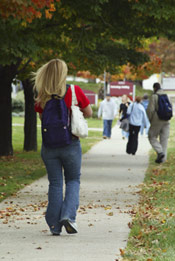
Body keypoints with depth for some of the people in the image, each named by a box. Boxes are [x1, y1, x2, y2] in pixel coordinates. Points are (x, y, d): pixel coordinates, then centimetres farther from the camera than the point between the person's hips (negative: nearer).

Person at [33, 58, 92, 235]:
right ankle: (68, 216, -6)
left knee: (55, 184, 10)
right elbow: (88, 113, 2)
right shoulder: (74, 91, -9)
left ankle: (54, 225, 9)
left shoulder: (42, 97, -3)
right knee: (73, 180, 14)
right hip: (70, 144, -2)